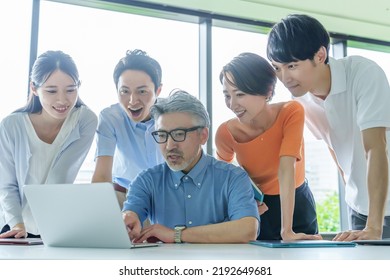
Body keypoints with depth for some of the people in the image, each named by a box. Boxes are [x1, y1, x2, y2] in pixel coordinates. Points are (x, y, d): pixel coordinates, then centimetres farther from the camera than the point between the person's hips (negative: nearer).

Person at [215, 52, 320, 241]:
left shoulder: (291, 113, -22)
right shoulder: (226, 133, -19)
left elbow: (286, 168, -30)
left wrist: (287, 230, -35)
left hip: (296, 205, 0)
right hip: (255, 208, 0)